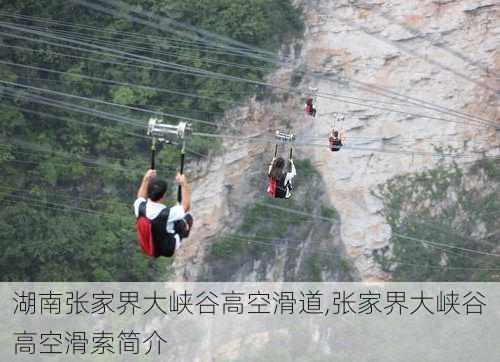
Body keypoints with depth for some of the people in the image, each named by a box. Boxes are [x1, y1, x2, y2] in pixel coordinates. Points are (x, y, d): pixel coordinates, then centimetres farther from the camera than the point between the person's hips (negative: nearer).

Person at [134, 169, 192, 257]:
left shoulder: (140, 207, -26)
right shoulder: (167, 214, -39)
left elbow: (140, 197, 2)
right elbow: (186, 207, -17)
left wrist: (146, 179, 4)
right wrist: (184, 184, -16)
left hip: (147, 248, 4)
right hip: (167, 250, -4)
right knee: (188, 217, 14)